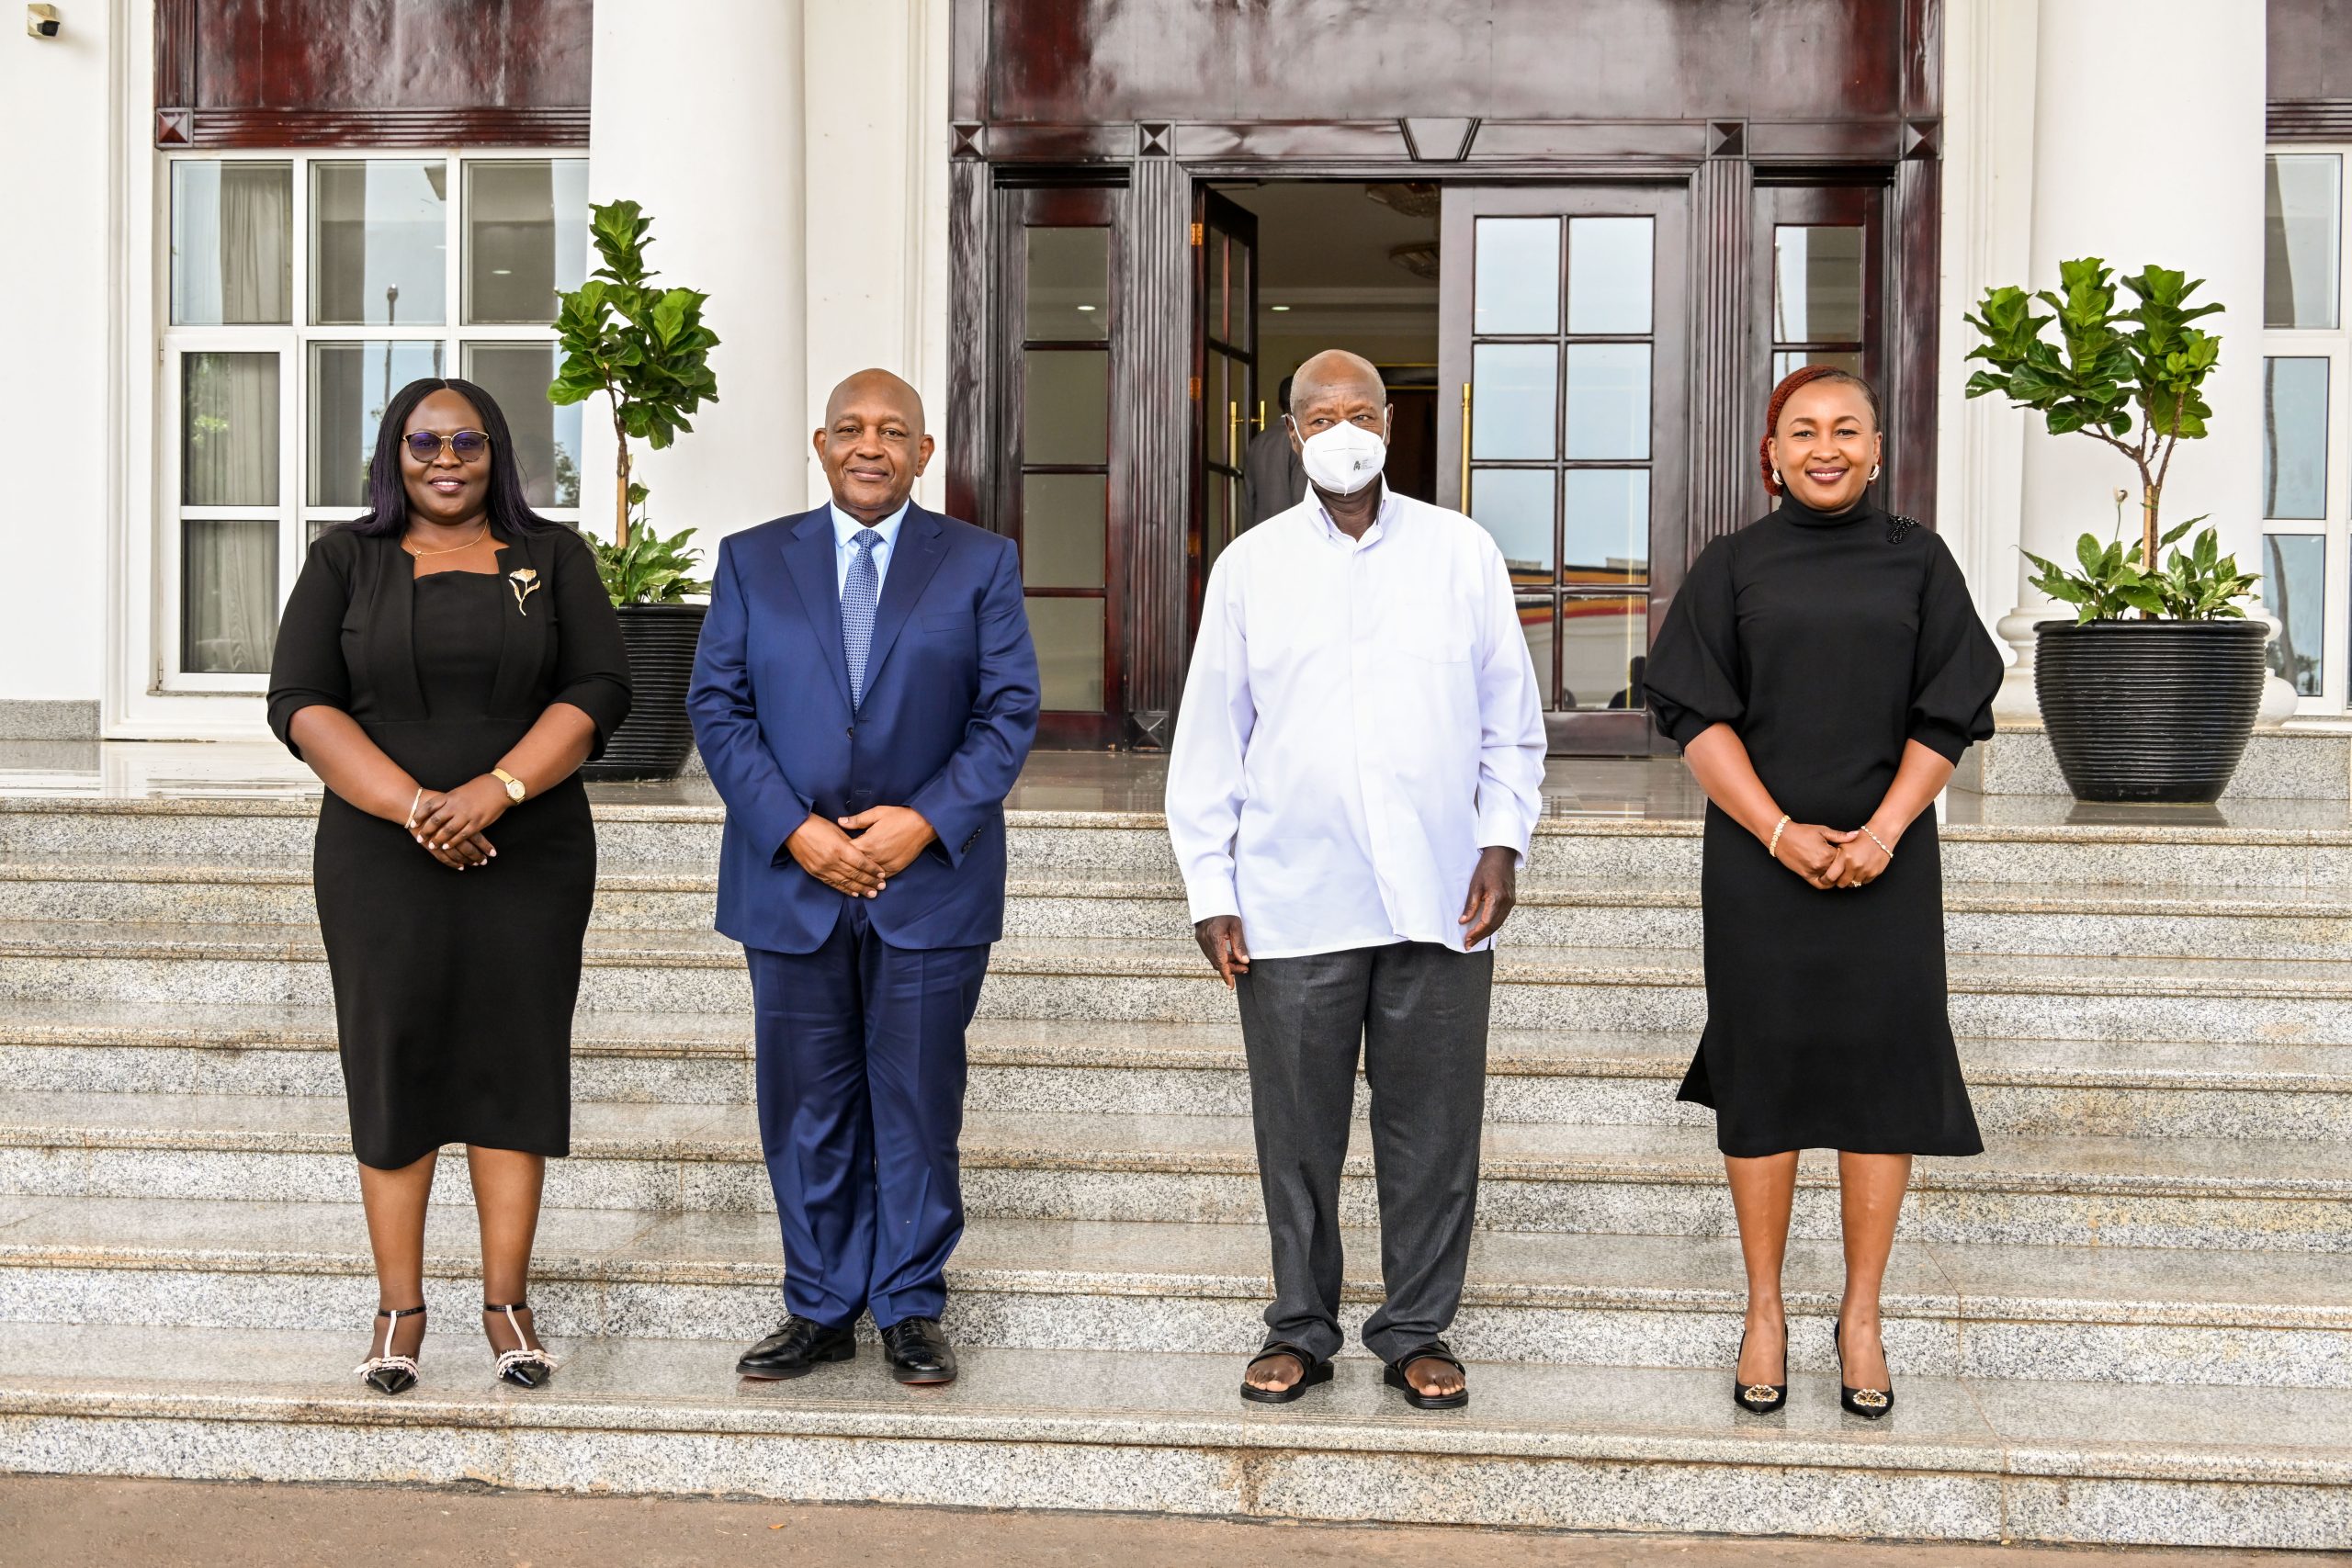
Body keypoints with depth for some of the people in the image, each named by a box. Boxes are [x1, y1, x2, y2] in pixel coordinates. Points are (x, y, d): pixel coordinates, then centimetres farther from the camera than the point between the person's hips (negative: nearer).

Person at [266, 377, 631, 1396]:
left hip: (528, 855, 0)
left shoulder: (552, 557, 8)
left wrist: (494, 791, -15)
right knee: (392, 1061, 1)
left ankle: (506, 1302, 10)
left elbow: (599, 691, -2)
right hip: (382, 857, 0)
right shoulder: (346, 561, 7)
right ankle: (399, 1308, 10)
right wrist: (411, 805, -15)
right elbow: (301, 703, -2)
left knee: (513, 1060, 1)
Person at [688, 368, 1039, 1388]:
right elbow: (717, 705, 2)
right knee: (808, 1108, 7)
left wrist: (925, 821, -13)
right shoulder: (752, 561, 8)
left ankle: (910, 1311, 17)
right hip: (790, 881, 1)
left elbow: (1009, 710, -1)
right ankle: (820, 1311, 20)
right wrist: (795, 830, -10)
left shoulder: (981, 564, 5)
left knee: (918, 1104, 5)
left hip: (931, 879, -1)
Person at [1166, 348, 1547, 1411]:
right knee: (1297, 1128, 6)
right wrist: (1210, 891, 2)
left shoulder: (1463, 553, 7)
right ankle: (1300, 1330, 21)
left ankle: (1418, 1332, 19)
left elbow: (1511, 723, 11)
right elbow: (1210, 740, 7)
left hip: (1437, 901, 0)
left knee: (1432, 1128, 5)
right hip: (1291, 904, 0)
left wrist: (1501, 844, 0)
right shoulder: (1249, 567, 7)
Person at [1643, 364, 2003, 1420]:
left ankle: (1861, 1315, 14)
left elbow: (1948, 716, 3)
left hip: (1885, 860, 1)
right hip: (1758, 860, -1)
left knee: (1882, 1073, 1)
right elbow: (1697, 713, -2)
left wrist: (1881, 831, -11)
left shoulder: (1918, 563, 7)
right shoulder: (1731, 566, 4)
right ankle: (1765, 1311, 15)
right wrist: (1779, 833, -13)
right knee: (1763, 1076, 2)